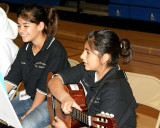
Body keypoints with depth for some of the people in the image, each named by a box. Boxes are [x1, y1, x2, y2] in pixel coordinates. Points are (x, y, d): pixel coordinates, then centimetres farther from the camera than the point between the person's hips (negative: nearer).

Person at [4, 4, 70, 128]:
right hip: (30, 96, 7)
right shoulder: (26, 48, 5)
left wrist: (28, 113, -16)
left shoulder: (56, 51, -20)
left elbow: (45, 86, -19)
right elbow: (12, 78, 3)